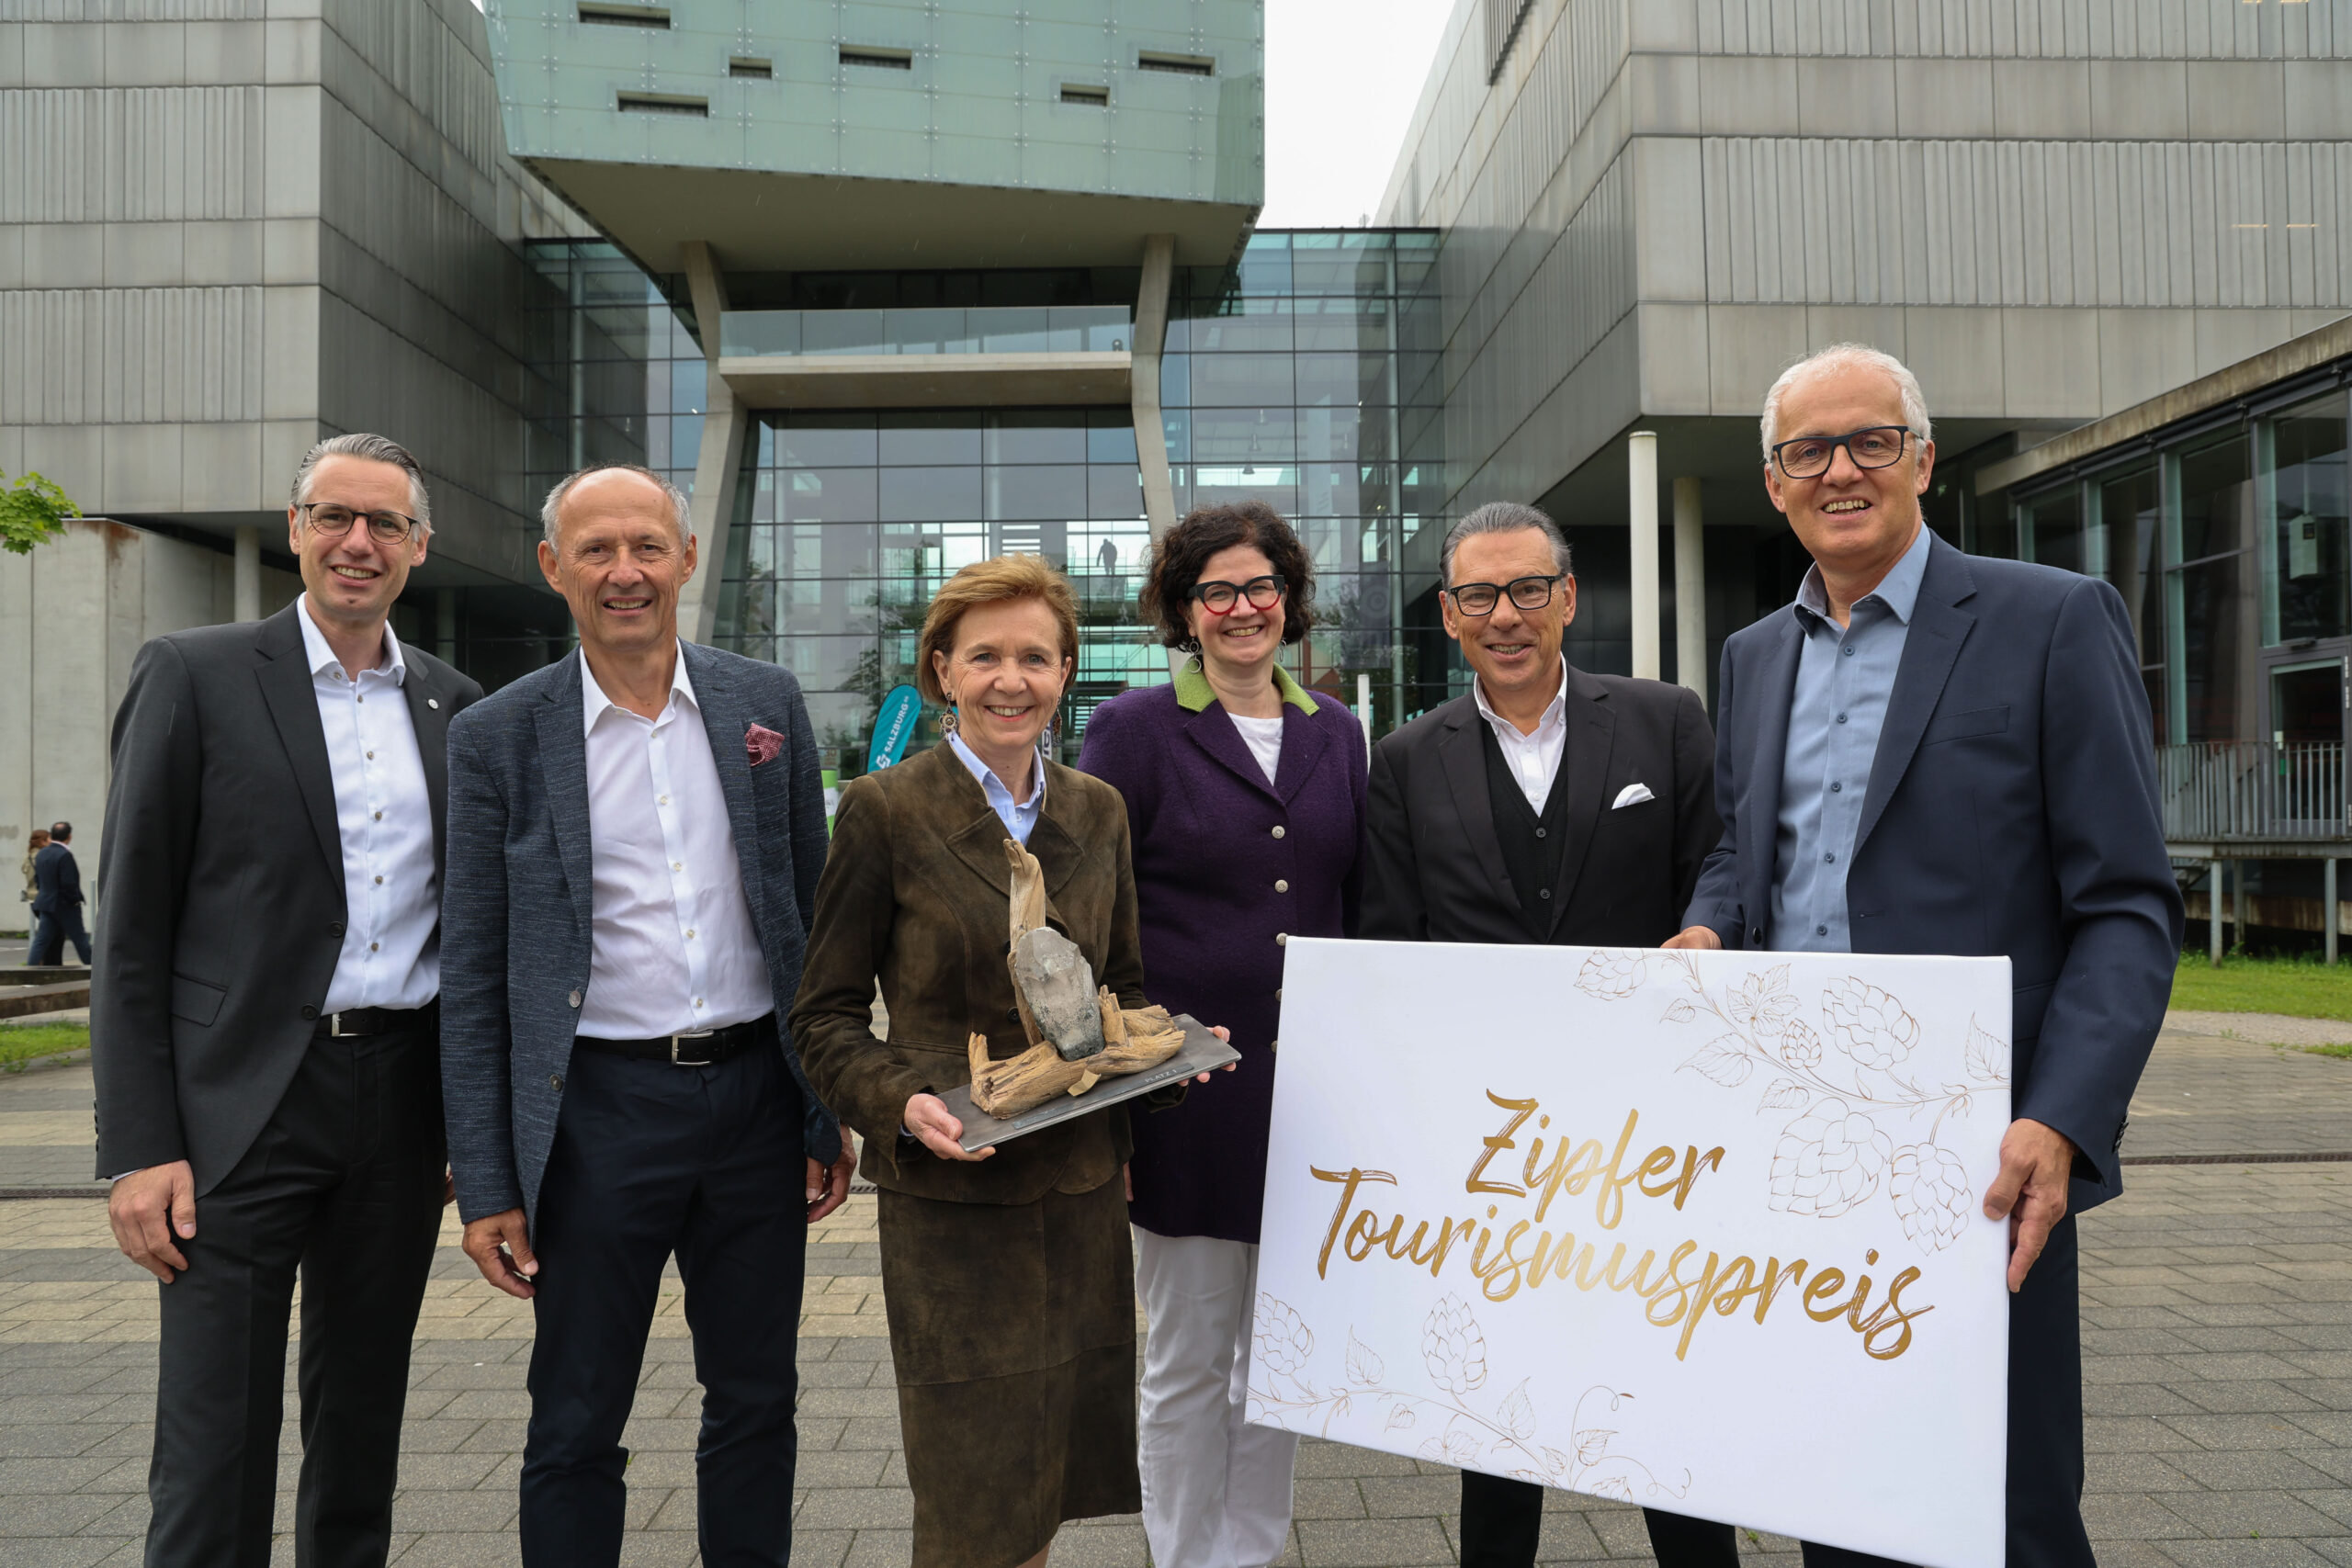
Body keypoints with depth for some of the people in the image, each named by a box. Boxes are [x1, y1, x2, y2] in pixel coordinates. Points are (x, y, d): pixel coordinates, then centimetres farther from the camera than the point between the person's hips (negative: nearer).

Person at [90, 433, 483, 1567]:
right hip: (246, 1103, -4)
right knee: (215, 1443, 0)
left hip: (402, 1100, 4)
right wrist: (138, 1147, -9)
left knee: (363, 1421, 16)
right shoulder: (195, 675, -2)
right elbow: (131, 931, -4)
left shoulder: (455, 704, 10)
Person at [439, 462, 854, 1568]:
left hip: (755, 1095, 2)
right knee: (575, 1426, 10)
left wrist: (830, 1114, 5)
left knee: (756, 1404, 15)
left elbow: (812, 916, 6)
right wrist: (486, 1184, -4)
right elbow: (473, 979, -1)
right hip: (600, 1109, -2)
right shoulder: (498, 737, -2)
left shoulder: (766, 703, 3)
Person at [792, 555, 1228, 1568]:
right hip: (948, 1193, -4)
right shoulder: (885, 811, -6)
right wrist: (902, 1102, -20)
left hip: (1083, 1186, 5)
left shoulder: (1098, 811, 8)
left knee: (1054, 1482, 15)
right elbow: (826, 1016, -3)